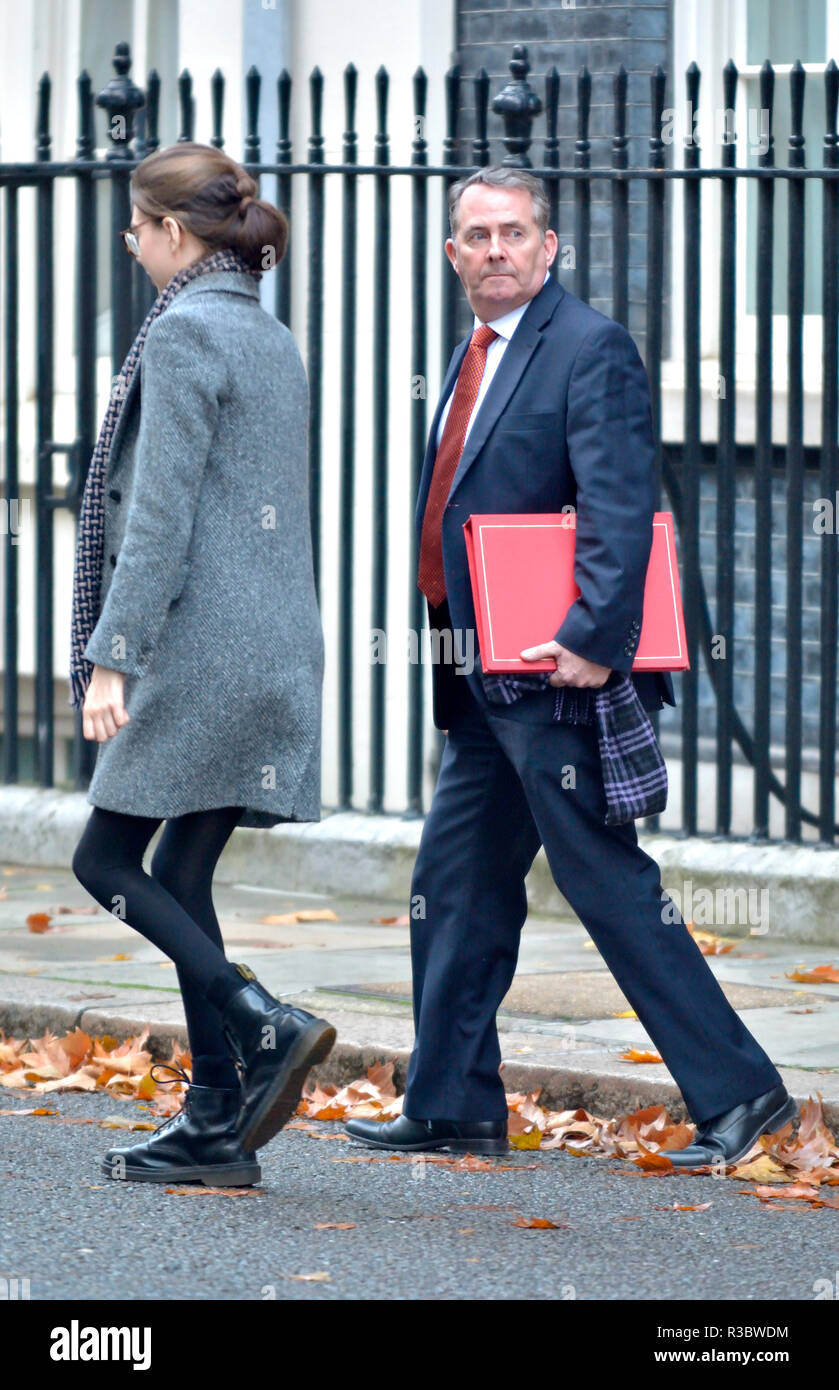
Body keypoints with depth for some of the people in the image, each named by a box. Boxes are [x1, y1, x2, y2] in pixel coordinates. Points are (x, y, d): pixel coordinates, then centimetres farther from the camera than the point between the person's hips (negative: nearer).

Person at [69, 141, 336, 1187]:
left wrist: (114, 653, -16)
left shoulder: (184, 333, -11)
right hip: (275, 648, 9)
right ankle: (217, 1123, 6)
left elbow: (160, 512, -16)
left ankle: (266, 1027, -15)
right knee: (181, 875, 9)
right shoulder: (270, 337, 17)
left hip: (204, 646, -9)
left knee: (108, 859, -2)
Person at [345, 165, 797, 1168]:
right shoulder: (474, 355, 17)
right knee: (454, 889, 12)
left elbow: (621, 511, -20)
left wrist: (594, 639, -27)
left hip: (553, 675, -9)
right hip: (482, 686, 9)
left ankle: (737, 1094, -3)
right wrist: (452, 647, 18)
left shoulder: (591, 349, -11)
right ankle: (451, 1111, 20)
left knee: (608, 884, -8)